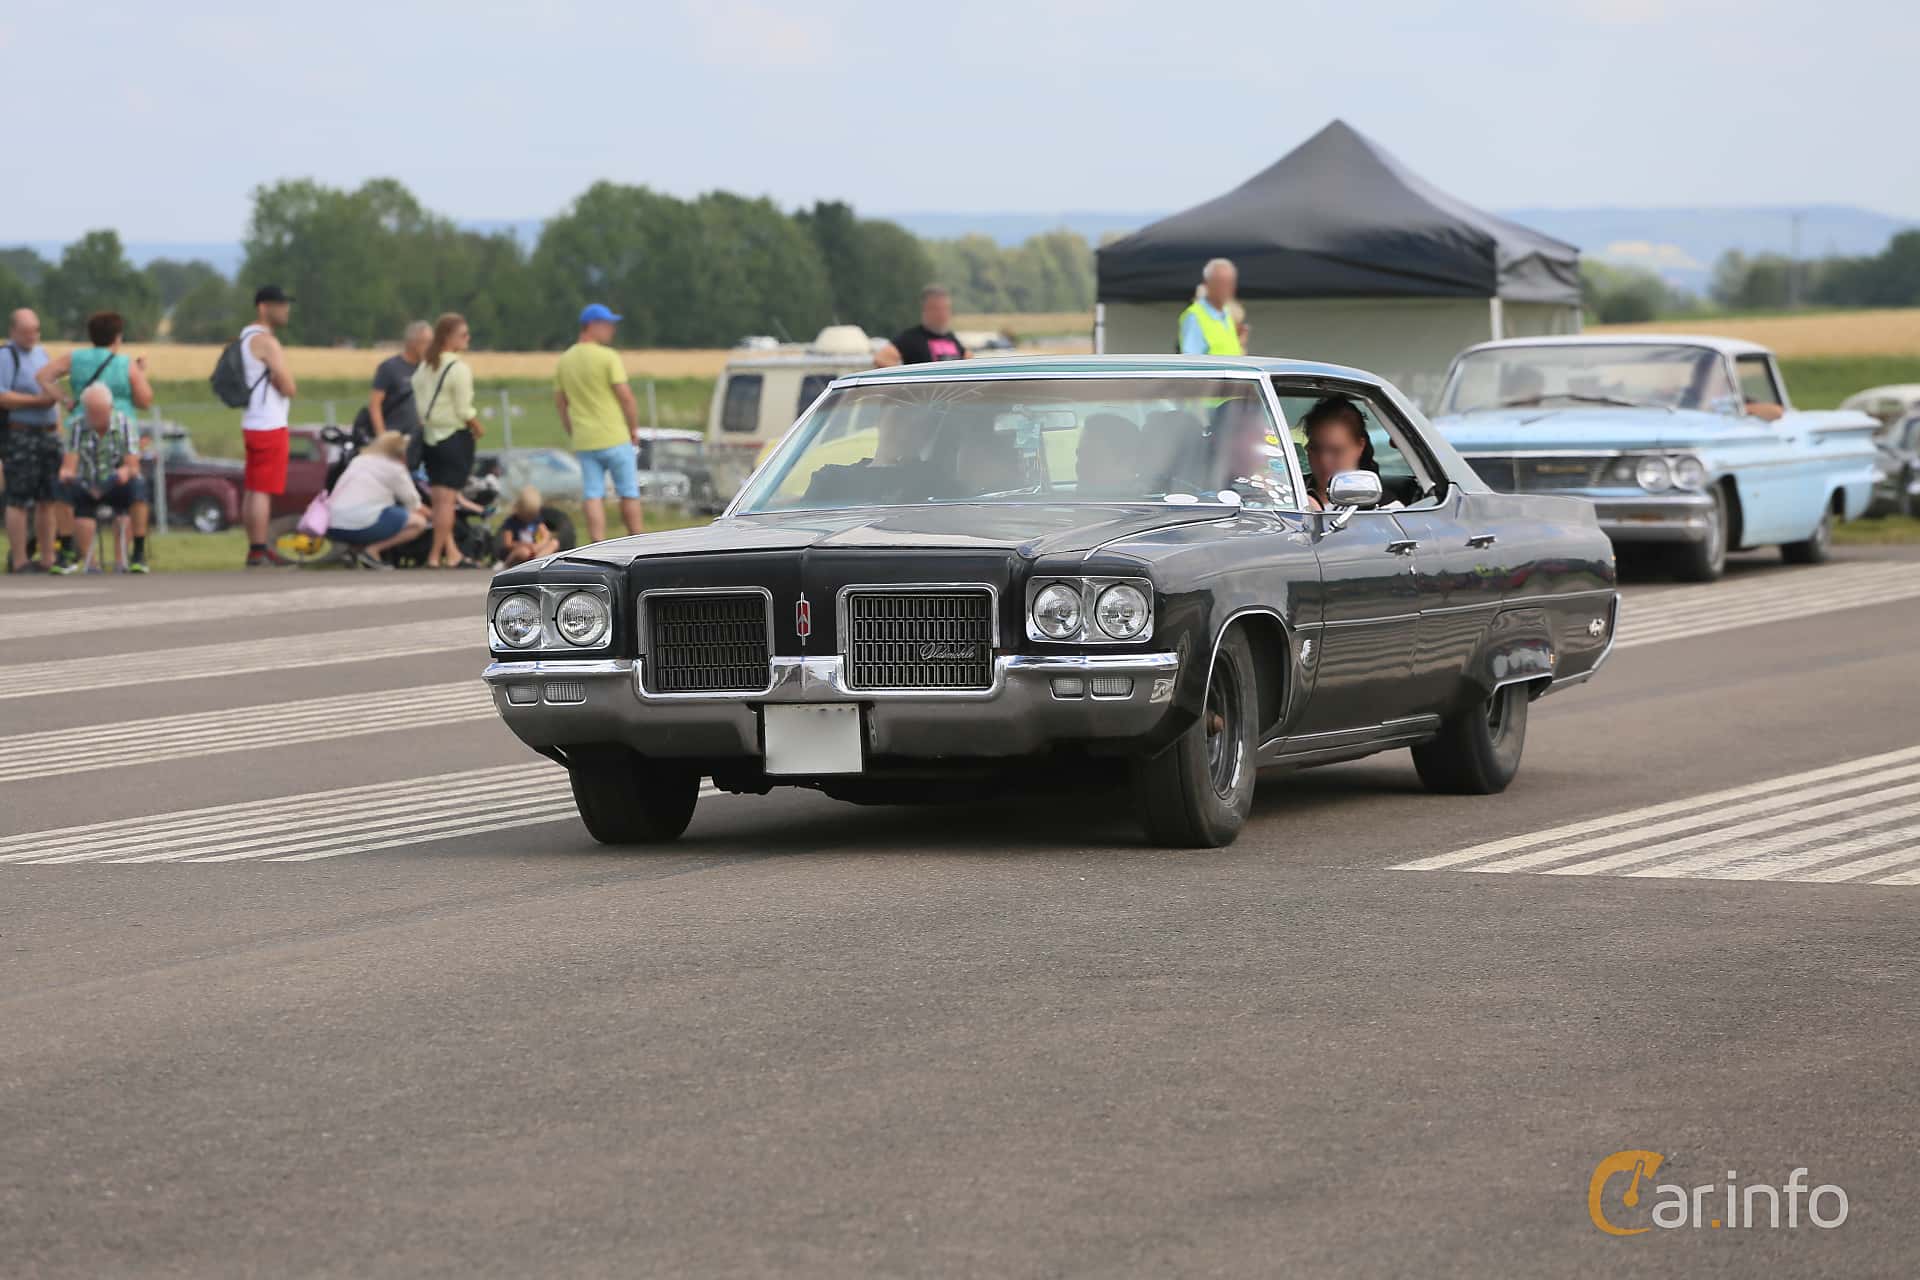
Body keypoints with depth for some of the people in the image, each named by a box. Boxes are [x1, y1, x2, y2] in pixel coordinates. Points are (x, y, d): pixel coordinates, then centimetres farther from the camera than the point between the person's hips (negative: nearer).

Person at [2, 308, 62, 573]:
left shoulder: (41, 353, 17)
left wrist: (60, 432, 19)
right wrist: (38, 401, -20)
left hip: (48, 434, 8)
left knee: (48, 500, 7)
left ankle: (48, 560, 12)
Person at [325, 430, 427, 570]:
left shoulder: (358, 460, 24)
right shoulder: (394, 468, 5)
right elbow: (411, 500, 11)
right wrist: (420, 510, 36)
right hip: (362, 524, -8)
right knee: (419, 522, 3)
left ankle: (357, 547, 9)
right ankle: (372, 550, -7)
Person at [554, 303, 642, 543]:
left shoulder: (564, 361, 9)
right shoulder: (608, 357, -10)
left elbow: (560, 402, 13)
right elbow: (626, 397, -12)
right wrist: (634, 429, -1)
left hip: (584, 442, 5)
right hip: (615, 439, -5)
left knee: (593, 498, 2)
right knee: (629, 494, 6)